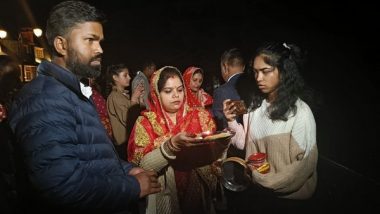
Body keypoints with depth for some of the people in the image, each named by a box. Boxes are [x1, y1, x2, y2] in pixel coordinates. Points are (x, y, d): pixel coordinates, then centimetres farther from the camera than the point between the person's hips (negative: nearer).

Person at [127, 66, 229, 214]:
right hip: (164, 196, -1)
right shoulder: (146, 122, -8)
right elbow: (143, 165, -18)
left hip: (198, 193, 2)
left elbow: (211, 155, -4)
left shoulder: (200, 116, -4)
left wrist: (221, 143, -23)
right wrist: (172, 144, -30)